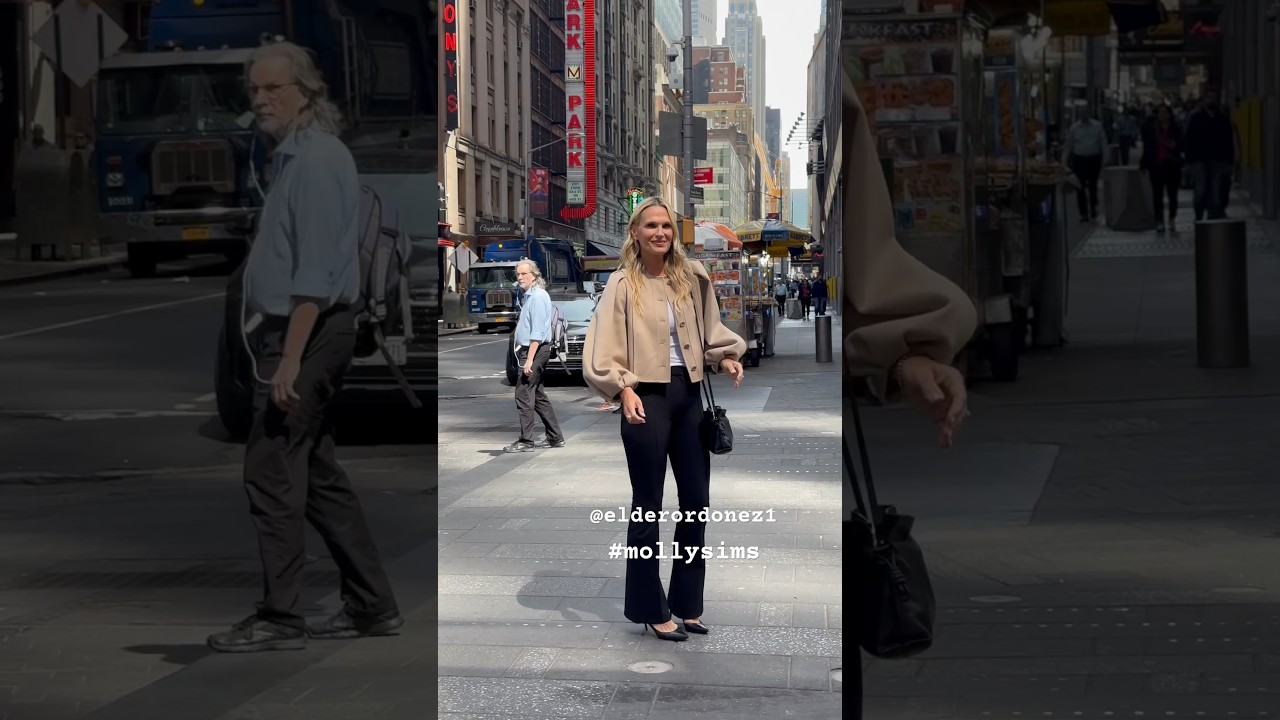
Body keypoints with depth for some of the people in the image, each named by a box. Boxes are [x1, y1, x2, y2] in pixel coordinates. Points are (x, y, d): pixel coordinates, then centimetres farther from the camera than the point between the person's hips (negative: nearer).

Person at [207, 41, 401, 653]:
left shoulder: (316, 161, -15)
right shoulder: (295, 156, 17)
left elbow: (315, 272, -22)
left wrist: (290, 358, -26)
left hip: (305, 333, -11)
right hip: (293, 332, 11)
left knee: (272, 471, -8)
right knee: (318, 474, 13)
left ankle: (280, 617, -4)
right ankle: (371, 605, 18)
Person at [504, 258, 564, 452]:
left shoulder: (537, 297, -15)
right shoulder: (530, 295, 17)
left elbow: (537, 332, -21)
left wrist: (529, 359, -25)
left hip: (535, 350, -11)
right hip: (529, 350, 11)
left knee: (524, 394, -10)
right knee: (537, 395, 14)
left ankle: (525, 441, -8)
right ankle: (555, 437, 20)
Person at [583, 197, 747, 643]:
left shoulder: (691, 278, 9)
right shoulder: (623, 285, -5)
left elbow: (707, 329, 20)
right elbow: (604, 345, -10)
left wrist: (725, 358, 2)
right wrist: (623, 389, -22)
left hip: (687, 395, 5)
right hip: (647, 398, -5)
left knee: (697, 500, 8)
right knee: (648, 505, 2)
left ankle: (687, 602, 21)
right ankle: (650, 609, 11)